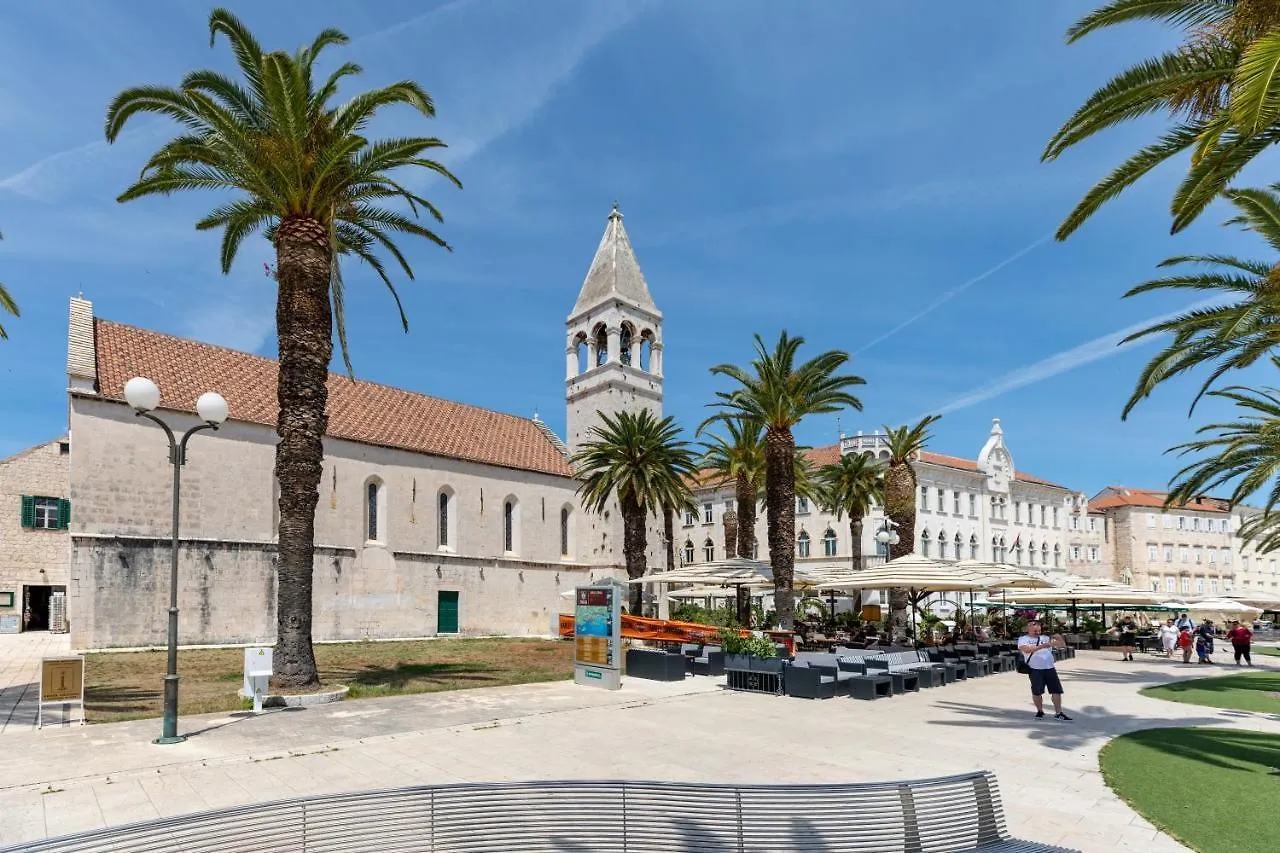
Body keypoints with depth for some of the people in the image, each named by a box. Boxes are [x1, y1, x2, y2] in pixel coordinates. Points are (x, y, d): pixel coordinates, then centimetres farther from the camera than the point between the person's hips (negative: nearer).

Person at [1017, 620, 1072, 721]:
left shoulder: (1045, 638, 15)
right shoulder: (1023, 639, 0)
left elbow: (1062, 645, 15)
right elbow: (1026, 649, -20)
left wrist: (1059, 638, -7)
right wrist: (1041, 646, -28)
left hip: (1050, 668, 4)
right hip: (1035, 670, -4)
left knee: (1057, 690, 0)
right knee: (1037, 692, 1)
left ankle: (1058, 713, 8)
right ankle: (1040, 711, 20)